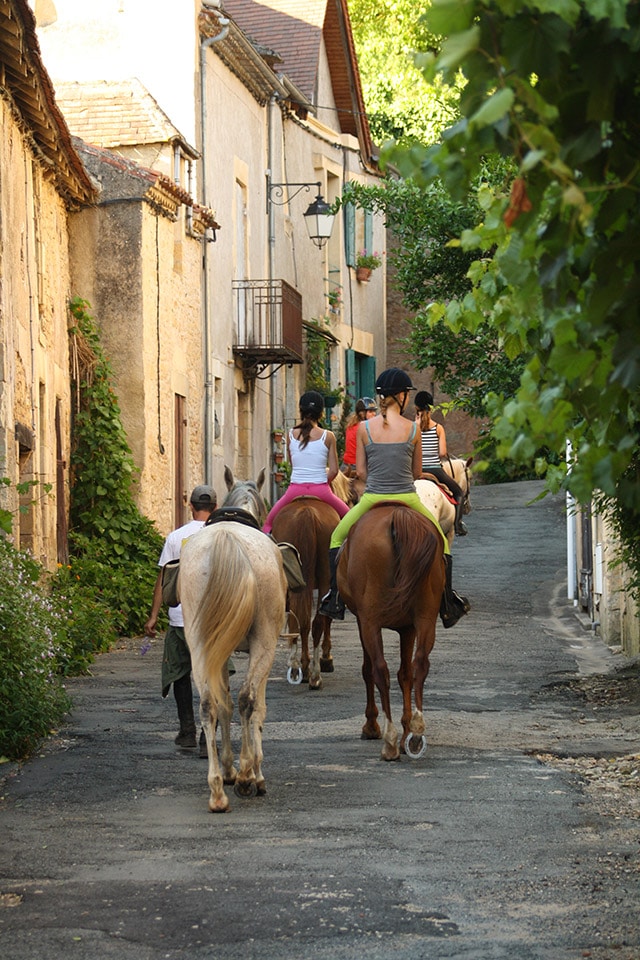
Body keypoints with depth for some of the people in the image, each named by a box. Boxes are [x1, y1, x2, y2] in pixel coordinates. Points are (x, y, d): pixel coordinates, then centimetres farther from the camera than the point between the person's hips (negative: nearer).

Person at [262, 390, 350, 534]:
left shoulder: (291, 434, 2)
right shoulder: (328, 437, -3)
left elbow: (292, 465, 12)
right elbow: (334, 470, -1)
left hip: (295, 489, 1)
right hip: (321, 490, -1)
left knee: (269, 522, 21)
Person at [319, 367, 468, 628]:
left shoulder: (364, 428, -4)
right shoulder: (413, 429, -5)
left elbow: (360, 471, 2)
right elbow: (417, 472, 5)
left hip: (372, 499, 0)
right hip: (407, 499, 0)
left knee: (337, 537, 23)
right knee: (441, 540, 23)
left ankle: (335, 598, 15)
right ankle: (447, 603, 23)